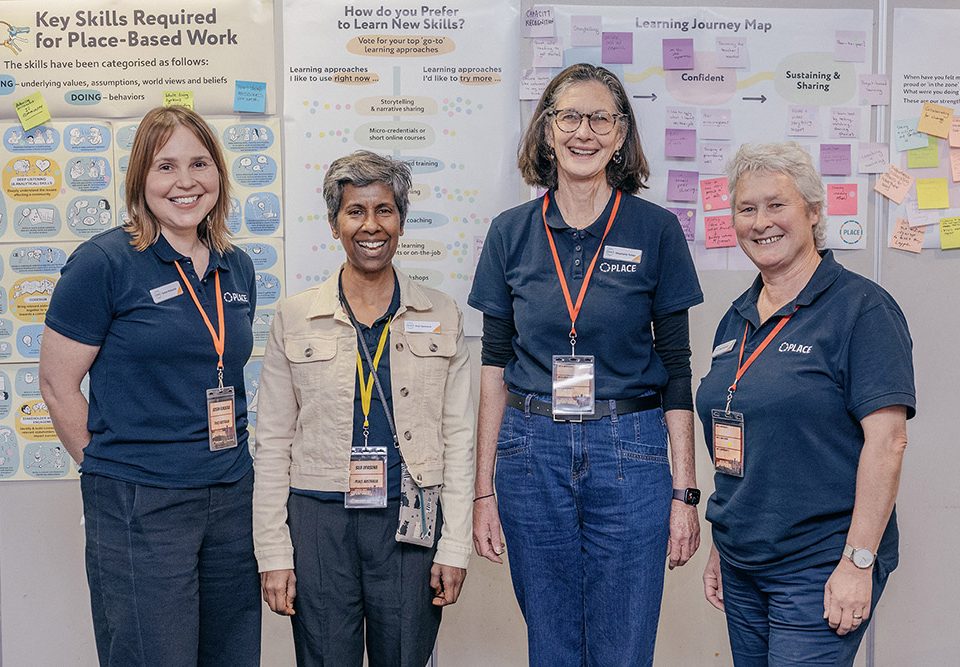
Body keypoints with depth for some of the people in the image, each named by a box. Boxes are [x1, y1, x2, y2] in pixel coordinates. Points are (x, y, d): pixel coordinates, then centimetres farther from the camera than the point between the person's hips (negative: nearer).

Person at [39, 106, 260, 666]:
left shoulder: (237, 269, 9)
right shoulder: (104, 262, -9)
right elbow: (58, 383, -6)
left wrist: (230, 464, 11)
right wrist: (111, 469, -2)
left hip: (233, 498, 6)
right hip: (140, 508, -6)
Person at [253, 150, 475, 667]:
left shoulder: (441, 317, 5)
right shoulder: (294, 319, 3)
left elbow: (458, 438, 4)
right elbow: (273, 444, 3)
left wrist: (454, 548, -1)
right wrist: (273, 555, -1)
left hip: (410, 526, 1)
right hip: (319, 523, 0)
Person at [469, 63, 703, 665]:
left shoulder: (657, 231, -1)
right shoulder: (512, 233, 4)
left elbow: (676, 369, 1)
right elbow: (495, 366, 6)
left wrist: (685, 491, -3)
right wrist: (484, 489, 4)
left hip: (628, 456, -2)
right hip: (532, 452, 2)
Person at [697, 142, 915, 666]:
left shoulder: (861, 308, -10)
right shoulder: (736, 320, 11)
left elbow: (887, 439, -16)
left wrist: (858, 562, -19)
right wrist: (720, 548, 15)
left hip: (819, 570, -7)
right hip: (742, 567, 7)